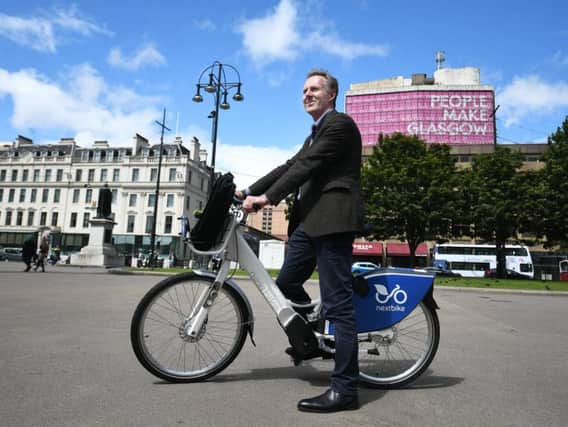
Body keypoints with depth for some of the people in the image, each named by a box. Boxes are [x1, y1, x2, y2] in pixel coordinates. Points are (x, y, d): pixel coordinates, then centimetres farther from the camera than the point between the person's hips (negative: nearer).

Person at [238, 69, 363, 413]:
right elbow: (291, 166, 20)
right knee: (287, 283, 15)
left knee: (338, 302, -7)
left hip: (332, 218, -10)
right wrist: (249, 191, 10)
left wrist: (266, 198, -18)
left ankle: (345, 389, 1)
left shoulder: (340, 123, -3)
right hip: (310, 219, 10)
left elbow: (307, 166, -14)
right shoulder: (316, 133, 28)